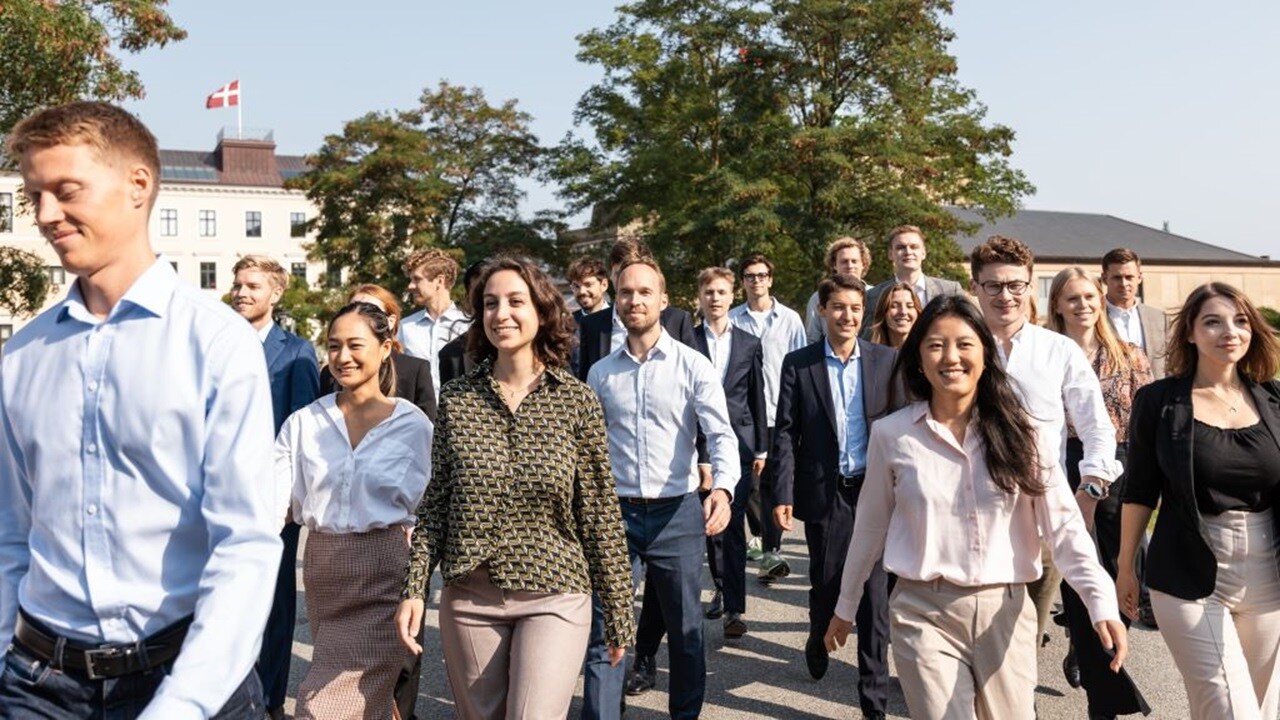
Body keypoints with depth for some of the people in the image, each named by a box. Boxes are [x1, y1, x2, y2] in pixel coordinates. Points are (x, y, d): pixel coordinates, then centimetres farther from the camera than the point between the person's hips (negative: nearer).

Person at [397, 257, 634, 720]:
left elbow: (600, 515, -2)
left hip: (553, 599, -2)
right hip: (468, 600, 3)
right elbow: (436, 504, 6)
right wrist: (414, 589, -4)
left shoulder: (577, 401, -5)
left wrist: (618, 615, 1)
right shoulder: (456, 400, 1)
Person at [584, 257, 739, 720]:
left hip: (678, 513, -1)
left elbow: (721, 434, -12)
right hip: (615, 513, 2)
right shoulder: (600, 373, 6)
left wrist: (723, 488, -30)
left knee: (686, 628, 12)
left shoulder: (693, 366, -3)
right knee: (603, 630, 2)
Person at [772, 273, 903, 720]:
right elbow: (785, 433, -1)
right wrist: (783, 494, -7)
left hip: (875, 490, 0)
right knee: (825, 584, 12)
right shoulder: (798, 364, 0)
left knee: (874, 591, 4)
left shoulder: (886, 360, 3)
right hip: (824, 493, 0)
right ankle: (818, 647, 43)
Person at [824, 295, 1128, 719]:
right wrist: (846, 606, 15)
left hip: (1005, 612, 2)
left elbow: (1062, 523, -4)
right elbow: (870, 527, 7)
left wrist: (1101, 601, -17)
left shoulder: (1021, 432, -1)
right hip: (924, 613, -1)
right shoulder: (891, 434, -3)